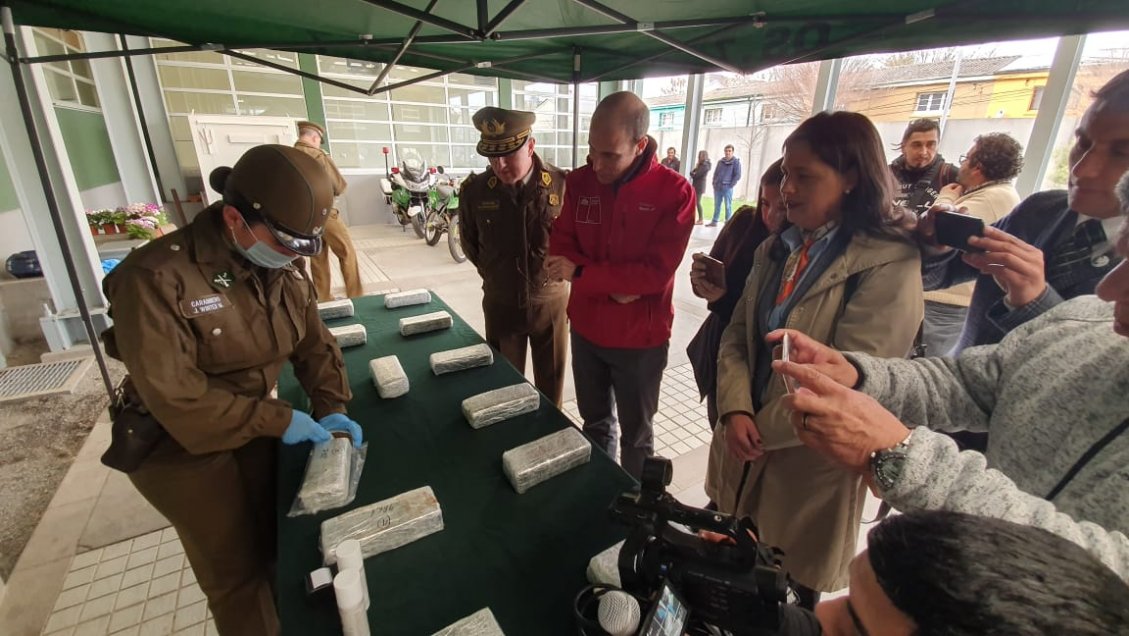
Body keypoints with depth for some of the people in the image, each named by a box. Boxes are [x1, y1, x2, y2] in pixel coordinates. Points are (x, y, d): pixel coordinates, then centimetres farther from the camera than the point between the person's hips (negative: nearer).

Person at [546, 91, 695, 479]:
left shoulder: (674, 192, -16)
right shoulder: (579, 181, -3)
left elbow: (655, 271, -21)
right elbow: (561, 246, -3)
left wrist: (581, 273, -23)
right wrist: (611, 284, -19)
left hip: (640, 338, -4)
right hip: (585, 329, 4)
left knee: (636, 435, 16)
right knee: (595, 423, 23)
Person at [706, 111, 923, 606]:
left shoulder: (889, 265, -17)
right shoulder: (778, 247, 5)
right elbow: (737, 333, 1)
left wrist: (762, 429, -14)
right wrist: (736, 411, -13)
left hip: (809, 460, -5)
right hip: (743, 447, 6)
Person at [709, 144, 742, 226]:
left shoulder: (736, 162, -1)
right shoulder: (720, 161, 13)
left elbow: (737, 175, -5)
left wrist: (730, 185, -11)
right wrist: (714, 183, 8)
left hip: (727, 188, -5)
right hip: (717, 187, 5)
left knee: (728, 206, -1)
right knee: (717, 205, 10)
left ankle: (728, 222, 3)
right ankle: (714, 221, 17)